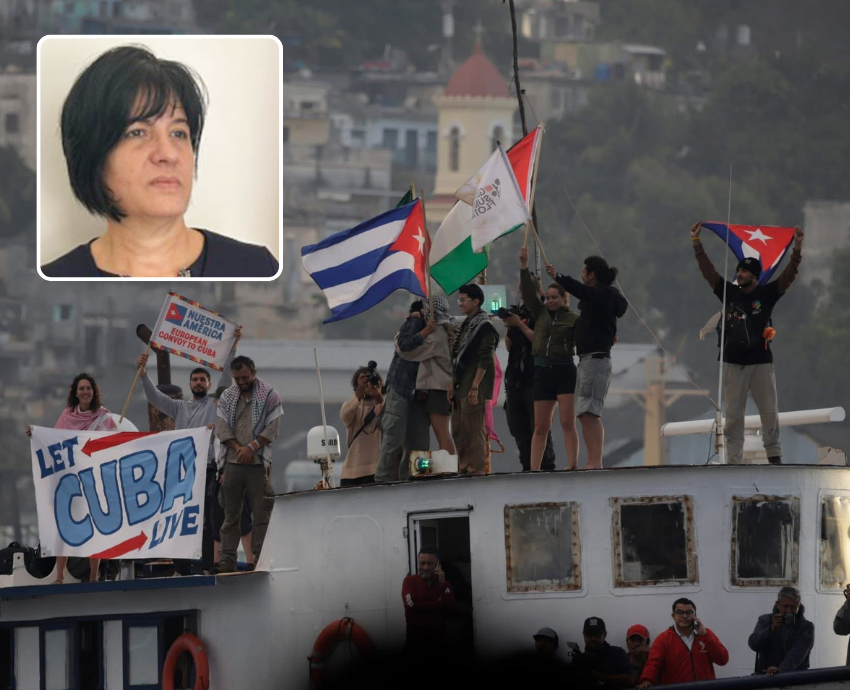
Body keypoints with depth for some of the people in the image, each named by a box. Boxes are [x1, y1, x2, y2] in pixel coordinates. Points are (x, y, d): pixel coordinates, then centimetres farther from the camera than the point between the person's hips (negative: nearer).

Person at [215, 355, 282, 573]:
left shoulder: (270, 396, 3)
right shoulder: (227, 397, 13)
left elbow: (272, 429, -4)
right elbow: (222, 428, 5)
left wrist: (251, 448, -13)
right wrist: (239, 448, -9)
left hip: (258, 463, -3)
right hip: (233, 463, 3)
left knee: (262, 514, -5)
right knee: (231, 514, 3)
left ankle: (260, 558, -4)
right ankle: (227, 560, 3)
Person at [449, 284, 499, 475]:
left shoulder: (484, 327, -9)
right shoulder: (467, 326, 19)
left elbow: (485, 359, -15)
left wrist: (475, 387, -20)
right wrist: (453, 384, 18)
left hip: (473, 387, -9)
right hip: (461, 386, 9)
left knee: (473, 429, -11)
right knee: (458, 430, 9)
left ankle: (475, 468, -10)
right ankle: (463, 468, 13)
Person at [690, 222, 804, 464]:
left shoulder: (767, 294, 0)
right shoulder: (729, 292, 4)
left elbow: (789, 275, -9)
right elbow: (707, 270, 3)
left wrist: (797, 247, -20)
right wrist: (696, 242, -2)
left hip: (761, 362, -1)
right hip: (733, 363, 1)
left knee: (770, 412, 3)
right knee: (733, 414, 1)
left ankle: (774, 454, 15)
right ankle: (733, 459, 4)